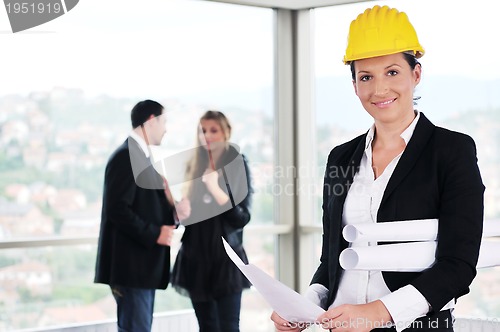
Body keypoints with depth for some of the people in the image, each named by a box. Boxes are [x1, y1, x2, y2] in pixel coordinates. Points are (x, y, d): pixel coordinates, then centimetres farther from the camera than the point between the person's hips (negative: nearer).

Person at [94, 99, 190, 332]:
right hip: (131, 265, -10)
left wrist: (174, 210, 3)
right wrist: (154, 234, -20)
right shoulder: (126, 156, -14)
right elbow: (118, 209, -21)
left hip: (142, 265, 10)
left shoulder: (141, 156, 18)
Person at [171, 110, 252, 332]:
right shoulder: (194, 166, 9)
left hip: (226, 257, -4)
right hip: (196, 257, 5)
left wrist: (216, 189, -24)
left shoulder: (236, 164, -4)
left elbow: (242, 217, -10)